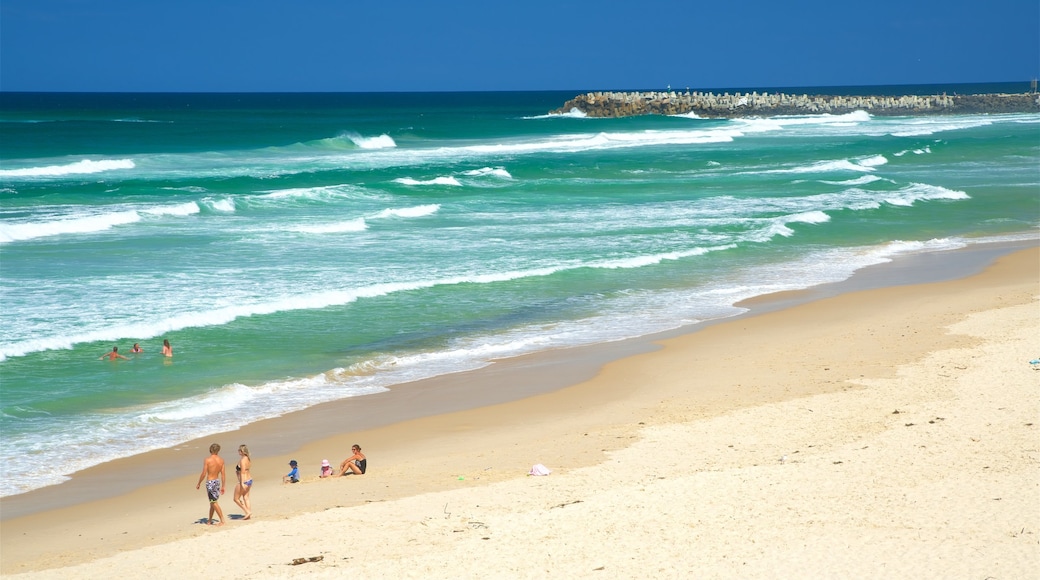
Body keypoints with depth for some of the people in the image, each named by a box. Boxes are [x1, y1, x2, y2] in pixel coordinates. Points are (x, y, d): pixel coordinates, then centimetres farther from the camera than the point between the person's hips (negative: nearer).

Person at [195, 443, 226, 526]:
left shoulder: (207, 460, -15)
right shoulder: (221, 460, 0)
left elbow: (203, 474, -14)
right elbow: (223, 474, 4)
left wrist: (198, 483, 0)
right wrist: (223, 486, 12)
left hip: (210, 482, -6)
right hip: (217, 481, 6)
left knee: (214, 502, -2)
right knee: (212, 501, 18)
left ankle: (222, 520, -6)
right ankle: (209, 520, 28)